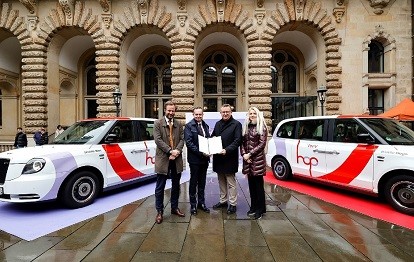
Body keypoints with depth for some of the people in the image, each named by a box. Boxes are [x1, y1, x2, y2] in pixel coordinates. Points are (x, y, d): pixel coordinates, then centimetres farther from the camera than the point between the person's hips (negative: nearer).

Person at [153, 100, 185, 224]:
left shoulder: (179, 124, 10)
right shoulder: (158, 123, -1)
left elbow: (182, 139, 3)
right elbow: (158, 140, -11)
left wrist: (177, 151, -14)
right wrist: (170, 151, -18)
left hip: (176, 159, 4)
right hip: (163, 159, -4)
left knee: (176, 185, 15)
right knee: (160, 187, 6)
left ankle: (174, 208, 32)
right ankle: (159, 211, 20)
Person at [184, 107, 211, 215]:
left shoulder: (205, 126, 12)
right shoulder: (189, 126, -7)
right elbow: (188, 142, -15)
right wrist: (200, 152, -21)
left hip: (204, 158, 6)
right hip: (194, 158, -5)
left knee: (202, 182, 15)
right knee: (193, 182, 7)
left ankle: (201, 202, 29)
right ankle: (193, 205, 21)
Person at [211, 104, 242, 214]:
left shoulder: (236, 124, -6)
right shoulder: (218, 124, 12)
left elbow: (237, 141, -13)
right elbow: (212, 137, 18)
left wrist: (227, 150, -23)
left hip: (229, 158, -6)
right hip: (218, 158, 6)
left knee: (231, 182, 4)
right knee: (221, 181, 17)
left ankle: (232, 204, 16)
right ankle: (223, 201, 31)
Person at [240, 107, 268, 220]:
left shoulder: (262, 127, -2)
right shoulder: (246, 127, 12)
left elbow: (262, 144, -9)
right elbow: (242, 142, 9)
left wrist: (250, 154, -13)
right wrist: (243, 154, -6)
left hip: (258, 159, -5)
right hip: (247, 159, 5)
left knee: (258, 185, 3)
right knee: (251, 184, 12)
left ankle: (260, 209, 16)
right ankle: (253, 207, 25)